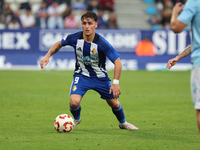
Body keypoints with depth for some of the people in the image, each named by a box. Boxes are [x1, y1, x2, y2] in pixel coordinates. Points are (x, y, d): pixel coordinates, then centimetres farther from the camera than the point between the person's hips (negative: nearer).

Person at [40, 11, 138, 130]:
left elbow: (117, 62, -22)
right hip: (82, 75, 0)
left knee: (113, 103, 7)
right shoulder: (75, 38, -18)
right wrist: (48, 55, -8)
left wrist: (116, 83, -28)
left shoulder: (101, 43, -26)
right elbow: (59, 44, 4)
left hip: (100, 77, 0)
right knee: (74, 102, -22)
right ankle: (76, 119, 15)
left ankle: (123, 123, 40)